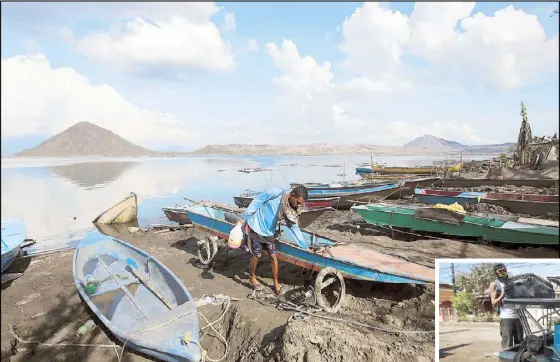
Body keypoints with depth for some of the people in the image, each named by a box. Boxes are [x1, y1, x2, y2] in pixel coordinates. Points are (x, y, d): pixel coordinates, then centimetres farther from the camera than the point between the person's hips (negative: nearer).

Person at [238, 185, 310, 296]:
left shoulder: (292, 210, -9)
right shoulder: (276, 193, -27)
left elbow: (294, 227, -2)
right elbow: (256, 202, -19)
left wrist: (305, 246, -4)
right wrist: (244, 218, -14)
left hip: (269, 233, 5)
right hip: (255, 229, -5)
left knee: (273, 257, 7)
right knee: (257, 255, 7)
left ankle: (276, 283, 24)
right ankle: (252, 278, 32)